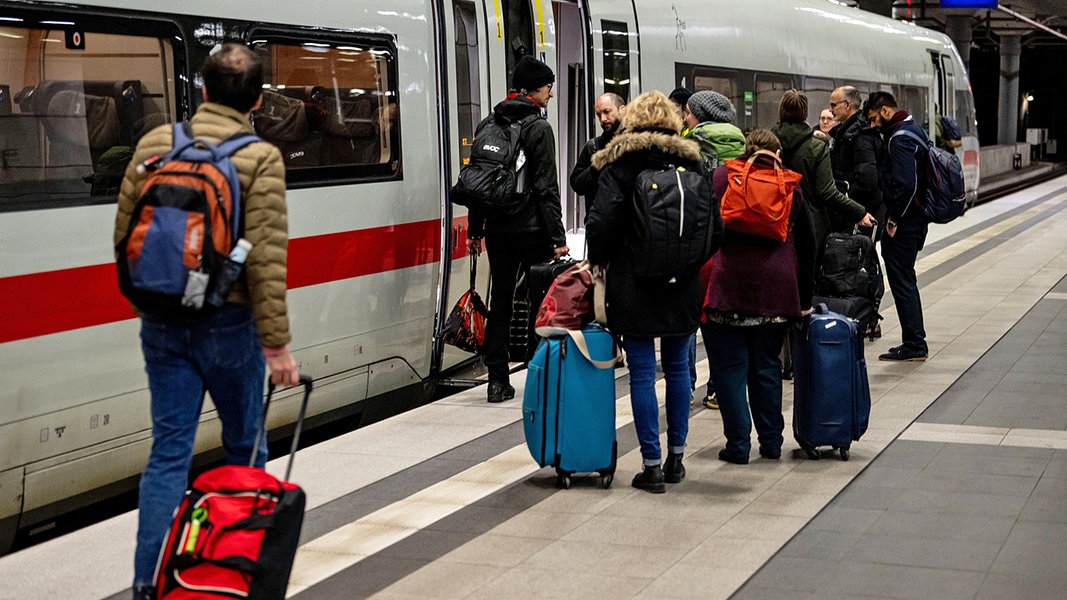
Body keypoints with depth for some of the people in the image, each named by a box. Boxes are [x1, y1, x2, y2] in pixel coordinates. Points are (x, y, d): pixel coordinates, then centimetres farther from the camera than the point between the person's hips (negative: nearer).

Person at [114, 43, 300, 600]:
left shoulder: (154, 143, 3)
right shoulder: (260, 158, -11)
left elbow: (125, 234, 8)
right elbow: (266, 260, -17)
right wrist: (277, 344, -13)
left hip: (162, 323, 4)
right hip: (229, 324, -4)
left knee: (168, 450, 8)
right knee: (245, 448, 14)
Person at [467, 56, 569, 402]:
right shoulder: (538, 128, -9)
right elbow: (546, 187, -13)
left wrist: (475, 229, 18)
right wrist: (557, 237, -11)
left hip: (497, 230, 6)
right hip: (531, 230, -6)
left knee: (500, 302, 9)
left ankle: (497, 382, 9)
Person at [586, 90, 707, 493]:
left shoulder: (620, 163, -7)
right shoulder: (690, 161, 5)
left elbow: (602, 220, -13)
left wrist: (597, 258, 4)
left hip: (634, 283, -4)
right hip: (682, 283, 4)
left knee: (643, 371, 0)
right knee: (677, 367, 14)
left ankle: (652, 464, 1)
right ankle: (675, 458, 20)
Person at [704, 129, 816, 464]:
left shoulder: (719, 179, 6)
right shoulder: (791, 187, 12)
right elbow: (805, 246, 15)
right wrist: (804, 300, 22)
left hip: (728, 285, -2)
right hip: (777, 290, 3)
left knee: (730, 366, 3)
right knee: (767, 366, 14)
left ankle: (738, 445, 2)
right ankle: (771, 442, 18)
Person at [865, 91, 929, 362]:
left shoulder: (899, 139, -17)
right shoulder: (914, 129, 15)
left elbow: (906, 184, -26)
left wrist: (894, 219, -17)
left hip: (903, 220, -10)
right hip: (916, 216, 10)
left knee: (902, 280, -4)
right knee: (906, 279, 16)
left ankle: (914, 345, 0)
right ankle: (914, 342, 22)